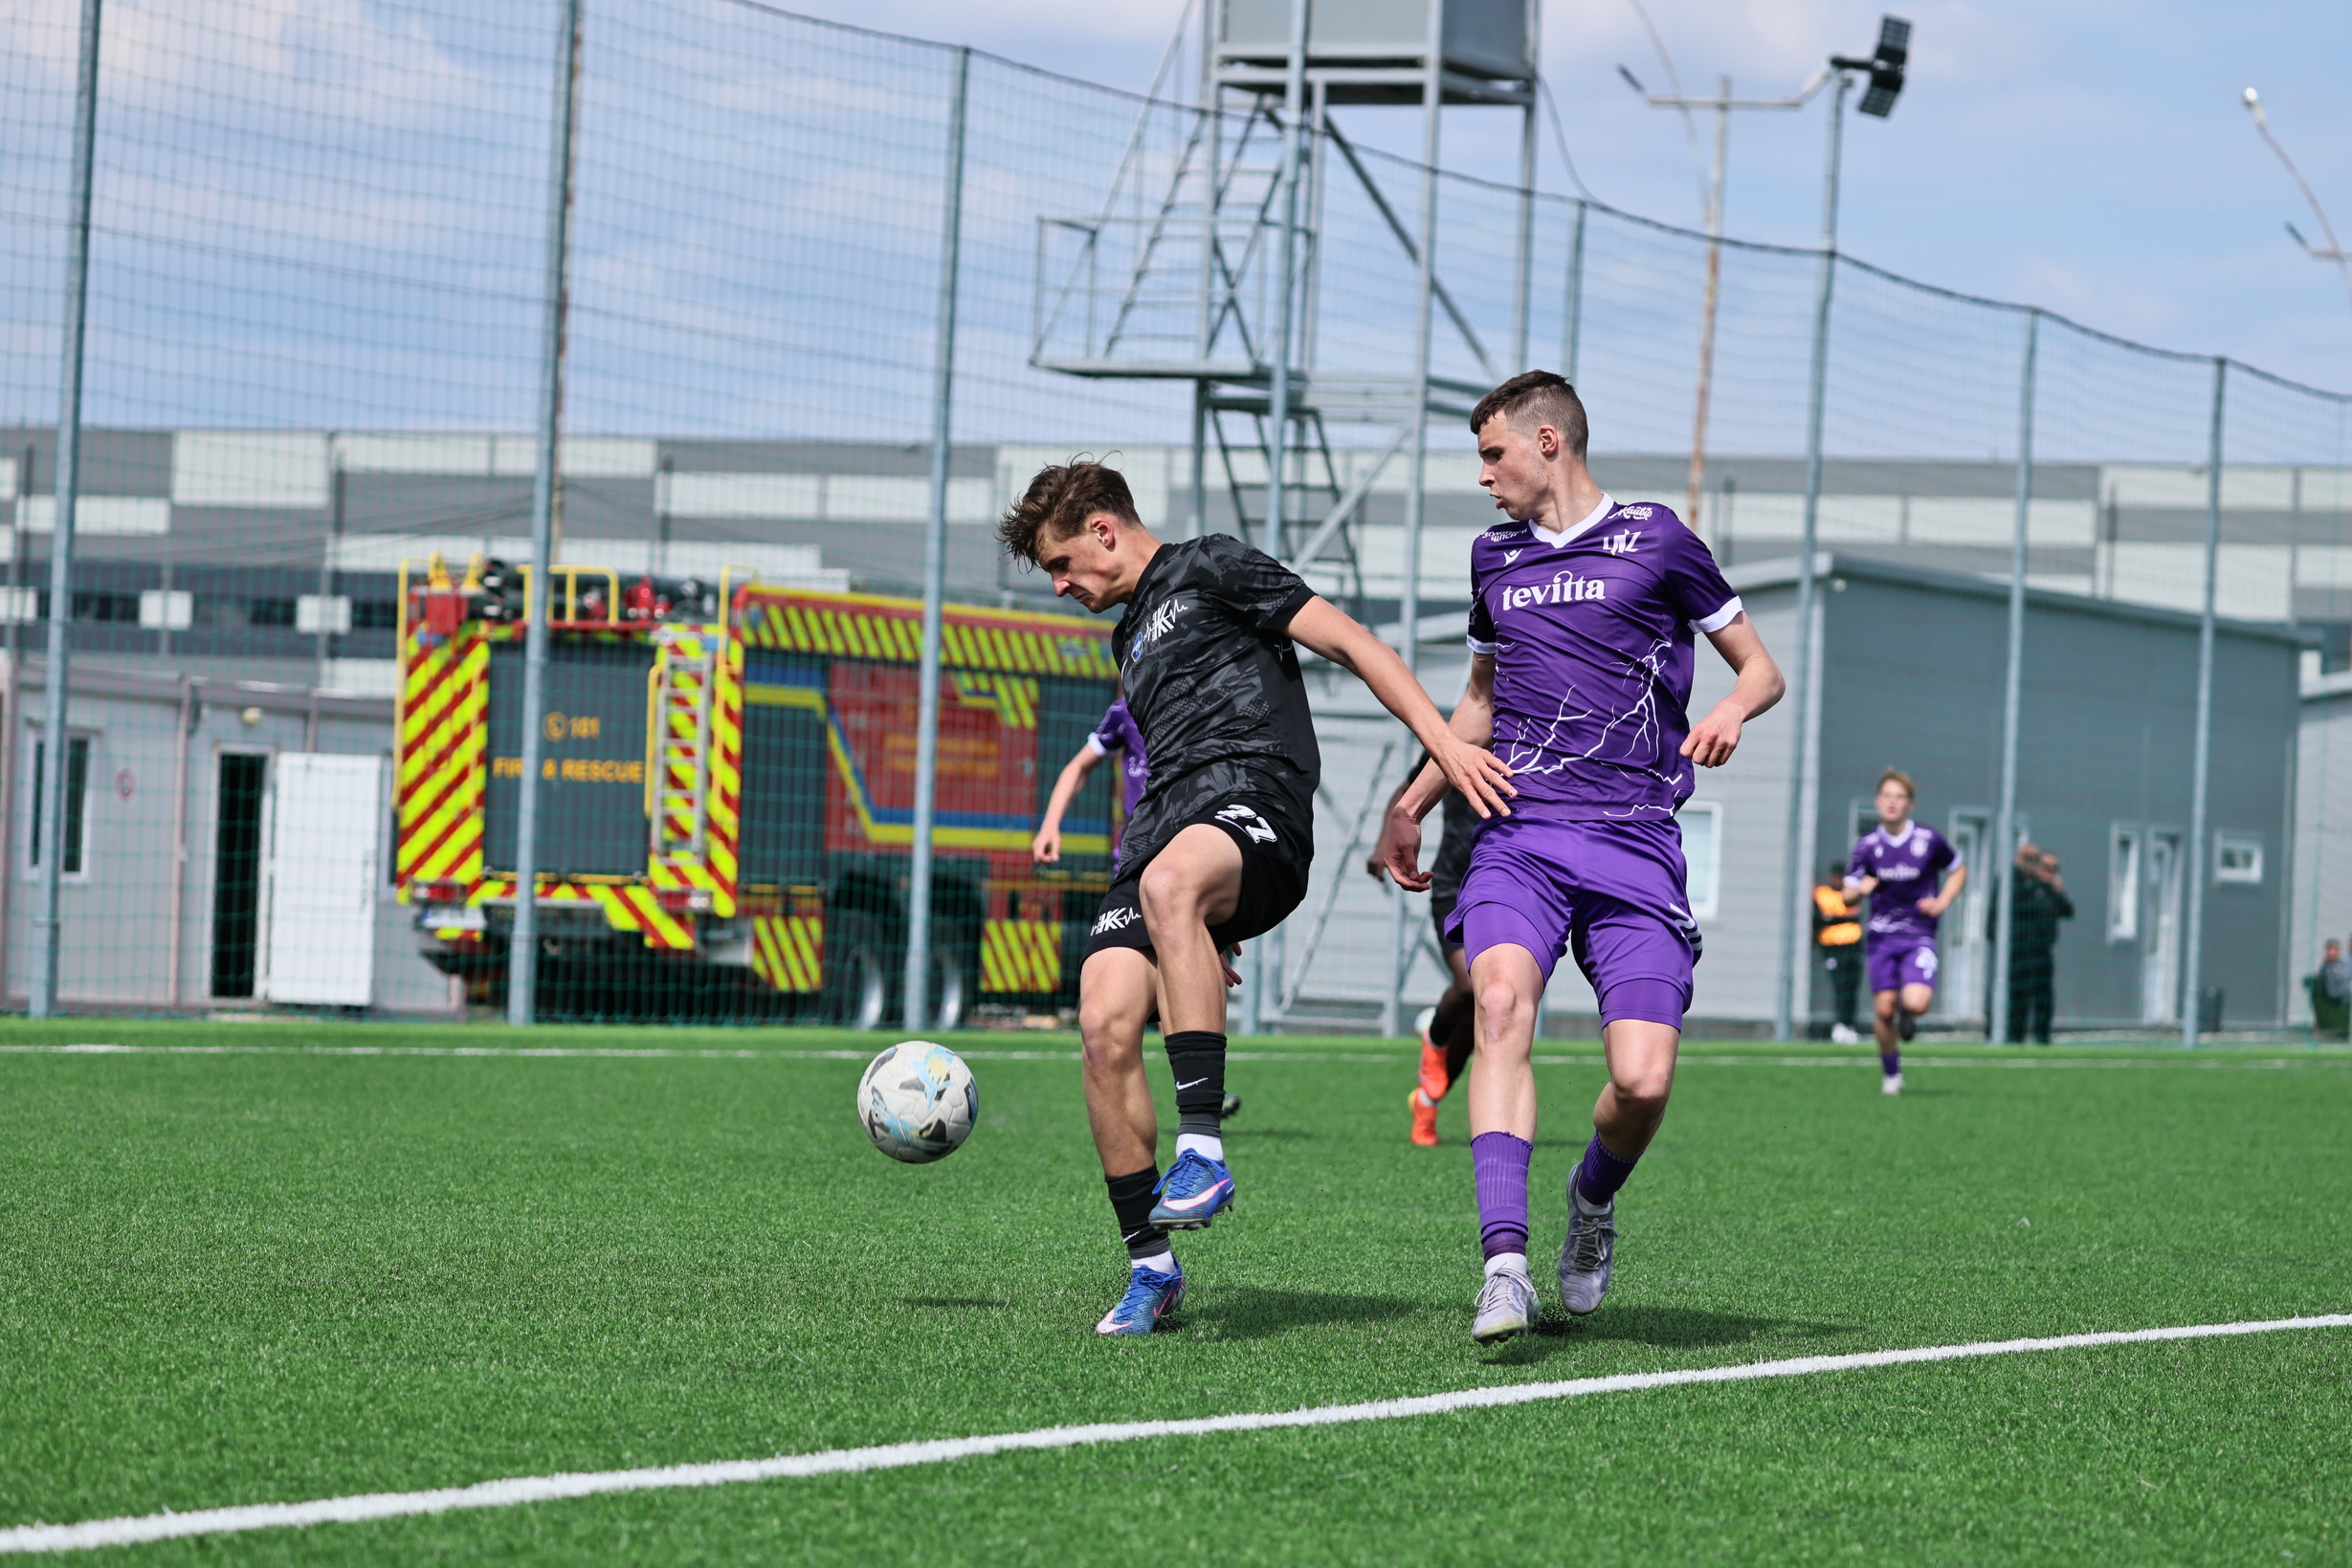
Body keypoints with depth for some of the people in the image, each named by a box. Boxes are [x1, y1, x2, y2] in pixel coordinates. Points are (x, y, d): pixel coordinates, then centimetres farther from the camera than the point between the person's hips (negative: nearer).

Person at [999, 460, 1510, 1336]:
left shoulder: (1207, 570, 9)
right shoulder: (1131, 638, 33)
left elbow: (1347, 642, 1)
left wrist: (1444, 744, -11)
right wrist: (1203, 934, 36)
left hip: (1253, 800, -8)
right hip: (1164, 834, 8)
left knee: (1169, 881, -42)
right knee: (1104, 1026, -14)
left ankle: (1202, 1149, -45)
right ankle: (1151, 1267, -6)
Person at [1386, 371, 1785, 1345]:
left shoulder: (1654, 540, 5)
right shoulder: (1494, 557, 19)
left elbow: (1761, 667, 10)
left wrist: (1731, 710, -11)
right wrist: (1411, 806, 30)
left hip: (1633, 843, -3)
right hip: (1516, 835, 3)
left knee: (1643, 1080, -14)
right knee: (1500, 1000, -28)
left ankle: (1594, 1199, 22)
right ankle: (1505, 1264, -37)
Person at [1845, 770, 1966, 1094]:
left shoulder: (1929, 839, -2)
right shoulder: (1867, 845, 1)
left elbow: (1959, 871, 14)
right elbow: (1848, 895, 1)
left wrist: (1942, 902, -2)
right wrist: (1860, 890, -23)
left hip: (1919, 936, -1)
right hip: (1880, 937, 1)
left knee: (1915, 1003, -21)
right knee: (1883, 1009, -6)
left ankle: (1907, 1015, 18)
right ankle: (1890, 1072, 17)